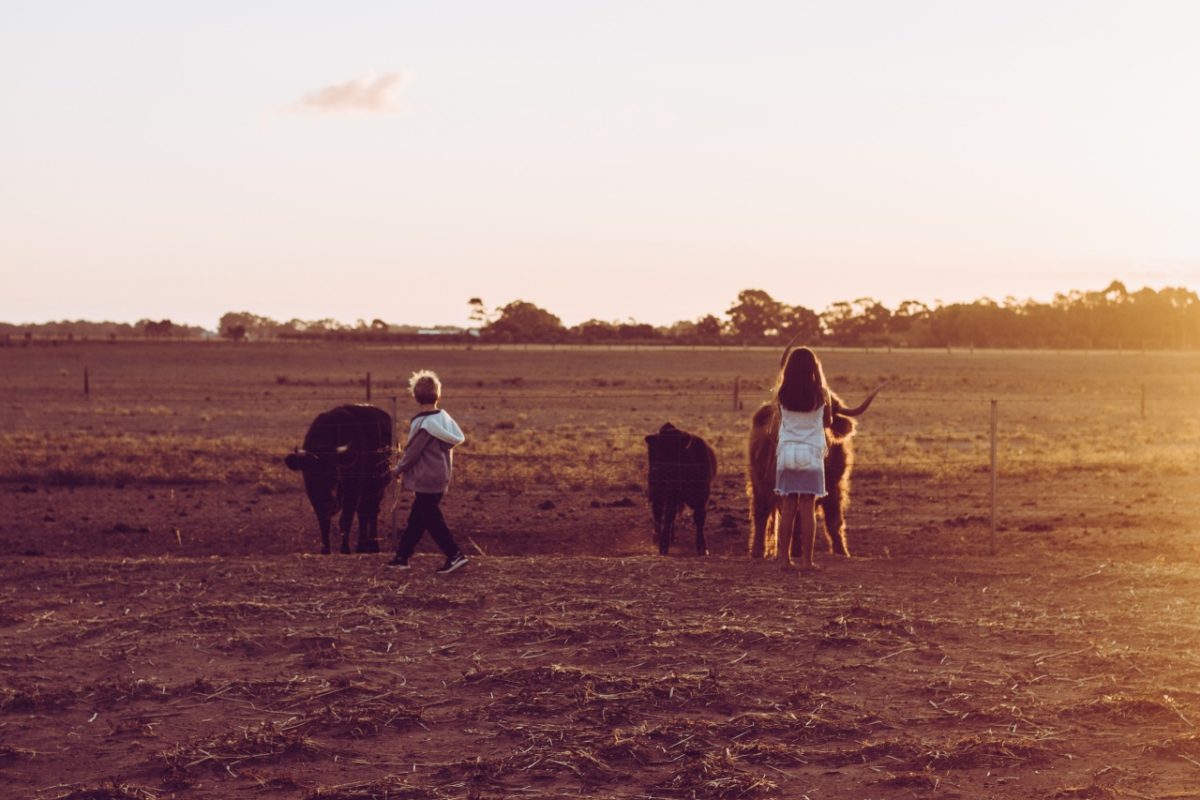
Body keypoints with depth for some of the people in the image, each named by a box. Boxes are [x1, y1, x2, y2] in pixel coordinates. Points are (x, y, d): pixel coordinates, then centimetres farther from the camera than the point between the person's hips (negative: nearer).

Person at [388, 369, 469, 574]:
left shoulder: (422, 424, -18)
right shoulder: (445, 418, 4)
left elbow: (412, 452, -14)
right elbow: (458, 438, 8)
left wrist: (399, 469, 5)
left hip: (426, 480, -8)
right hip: (441, 478, 8)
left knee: (432, 520, -3)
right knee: (416, 519, 15)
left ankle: (455, 555, -7)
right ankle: (402, 555, 21)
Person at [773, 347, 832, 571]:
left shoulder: (782, 394, -4)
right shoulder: (821, 394, -7)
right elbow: (828, 422, 7)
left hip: (786, 453, 1)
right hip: (811, 453, -1)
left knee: (787, 508, 7)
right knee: (808, 509, 1)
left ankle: (784, 558, 7)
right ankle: (806, 560, 0)